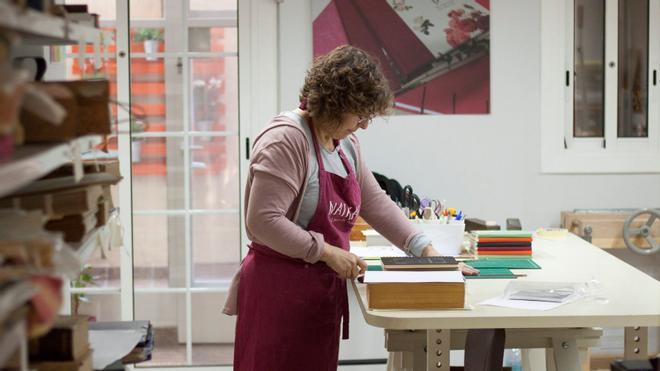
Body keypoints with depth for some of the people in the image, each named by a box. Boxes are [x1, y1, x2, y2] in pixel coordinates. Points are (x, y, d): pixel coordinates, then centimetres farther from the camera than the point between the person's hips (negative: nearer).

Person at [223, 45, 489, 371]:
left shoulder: (346, 143, 11)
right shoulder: (285, 139, -17)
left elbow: (376, 203, 14)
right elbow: (263, 221, -23)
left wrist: (425, 250, 6)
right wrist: (327, 252, -20)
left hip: (324, 290, 9)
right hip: (280, 291, -8)